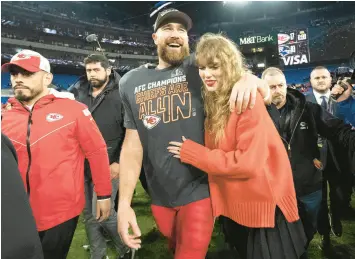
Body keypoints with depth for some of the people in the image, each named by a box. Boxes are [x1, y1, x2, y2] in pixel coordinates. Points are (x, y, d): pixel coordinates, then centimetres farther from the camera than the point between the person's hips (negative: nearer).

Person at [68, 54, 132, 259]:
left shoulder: (120, 96, -6)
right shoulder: (78, 94, 8)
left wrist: (119, 162, -14)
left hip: (108, 165, -5)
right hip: (83, 164, 5)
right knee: (89, 215, 12)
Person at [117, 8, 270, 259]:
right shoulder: (132, 82, 1)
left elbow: (267, 94, -5)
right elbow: (132, 144, 1)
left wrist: (249, 78, -30)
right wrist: (124, 202, -4)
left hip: (198, 190, -4)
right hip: (160, 197, 4)